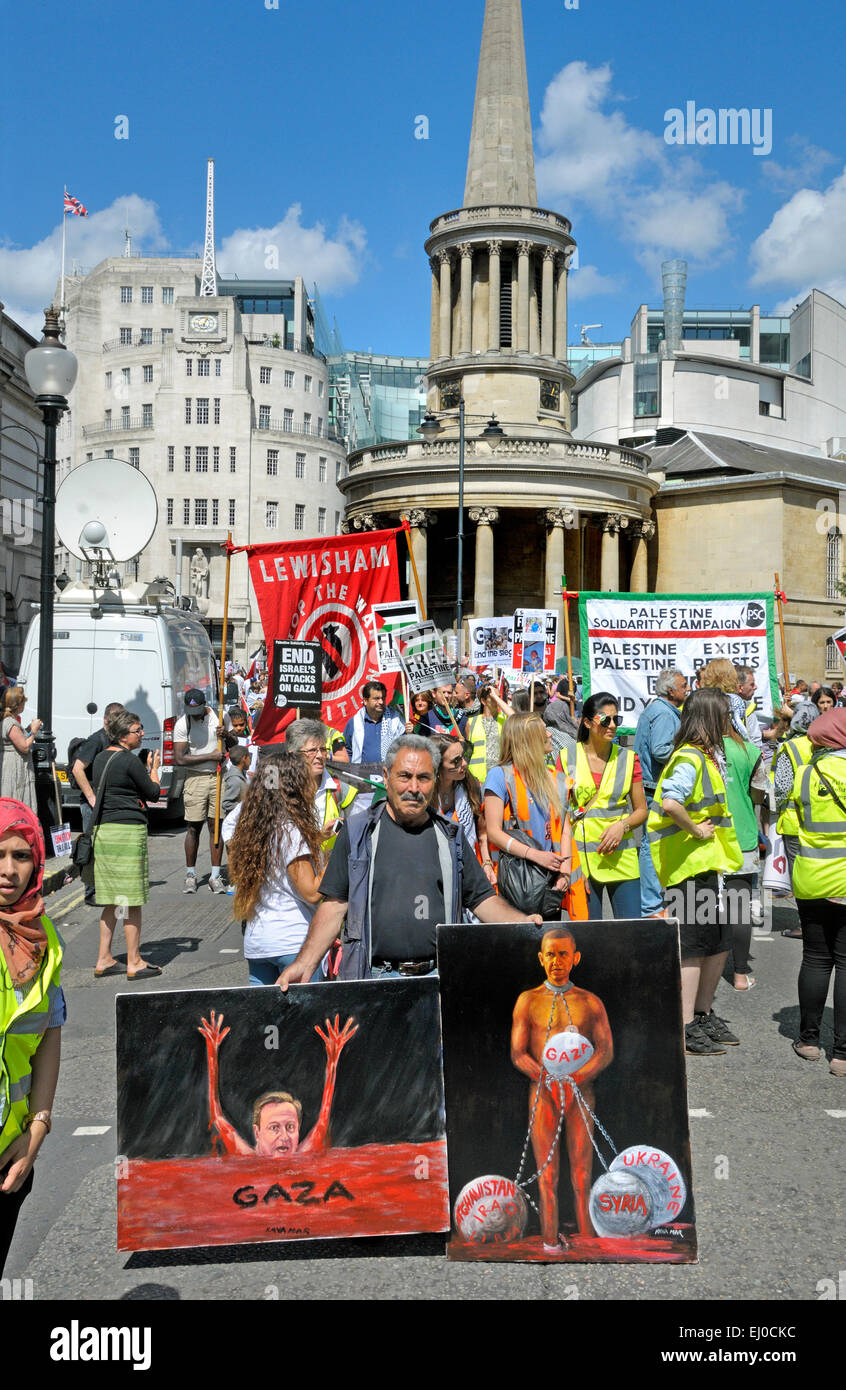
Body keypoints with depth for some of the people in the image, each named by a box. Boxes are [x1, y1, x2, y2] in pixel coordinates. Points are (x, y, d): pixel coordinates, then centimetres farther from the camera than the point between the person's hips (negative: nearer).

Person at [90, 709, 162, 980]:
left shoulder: (101, 758, 12)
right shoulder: (130, 760, -13)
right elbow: (153, 793, -3)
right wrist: (154, 768, 12)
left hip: (103, 830, 9)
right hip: (128, 831, -9)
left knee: (112, 901, 14)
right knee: (132, 901, -1)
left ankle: (104, 960, 17)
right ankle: (134, 963, 5)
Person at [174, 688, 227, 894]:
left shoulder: (218, 715, 3)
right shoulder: (181, 725, -6)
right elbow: (179, 759, -12)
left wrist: (226, 735, -9)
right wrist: (210, 756, -13)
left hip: (218, 776, 2)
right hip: (196, 778, -2)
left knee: (216, 826, 3)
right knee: (194, 827, 0)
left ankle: (215, 876, 7)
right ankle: (190, 875, 13)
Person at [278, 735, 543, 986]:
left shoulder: (450, 836, 12)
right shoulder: (357, 832, 4)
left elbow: (482, 899, 13)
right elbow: (335, 906, 3)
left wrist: (524, 922, -4)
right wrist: (305, 964, -9)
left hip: (441, 979, 2)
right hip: (374, 979, -2)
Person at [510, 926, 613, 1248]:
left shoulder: (591, 1002, 8)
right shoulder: (528, 1000, 5)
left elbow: (606, 1052, 0)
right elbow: (518, 1053, 0)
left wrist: (576, 1077, -17)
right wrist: (546, 1078, -18)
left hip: (581, 1093, 0)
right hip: (542, 1094, 0)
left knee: (582, 1175, 1)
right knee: (547, 1175, 0)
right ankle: (550, 1245, 5)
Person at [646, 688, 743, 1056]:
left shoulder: (705, 756, 16)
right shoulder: (690, 759, -17)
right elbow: (669, 802, -34)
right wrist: (696, 831, -21)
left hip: (706, 862, 10)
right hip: (690, 863, -10)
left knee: (719, 945, 15)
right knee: (694, 946, -4)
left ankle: (703, 1015, 27)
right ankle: (685, 1029, 3)